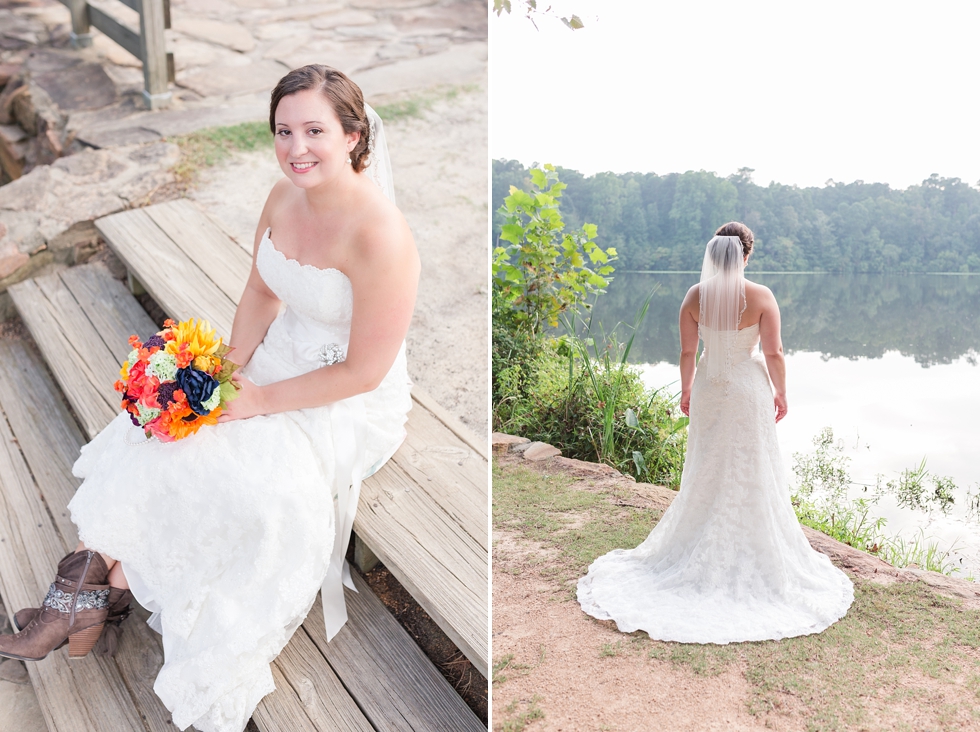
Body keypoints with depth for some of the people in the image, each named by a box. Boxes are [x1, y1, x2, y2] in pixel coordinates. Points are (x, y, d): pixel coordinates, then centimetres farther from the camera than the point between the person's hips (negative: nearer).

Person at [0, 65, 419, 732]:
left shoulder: (380, 235, -27)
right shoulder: (284, 196, -4)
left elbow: (363, 371, -23)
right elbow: (261, 293, 8)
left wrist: (261, 400, -18)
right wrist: (229, 370, -7)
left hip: (353, 404, -7)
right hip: (281, 355, 7)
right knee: (160, 430, -8)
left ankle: (107, 582, 8)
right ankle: (84, 597, 2)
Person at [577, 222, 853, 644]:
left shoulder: (695, 296, -7)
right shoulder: (761, 297, -13)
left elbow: (688, 351, -2)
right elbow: (773, 352, -11)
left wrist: (686, 390, 12)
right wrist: (780, 393, 3)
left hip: (708, 391, 2)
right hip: (749, 391, -2)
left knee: (706, 473, 15)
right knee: (752, 474, 10)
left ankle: (701, 554, 25)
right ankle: (753, 558, 19)